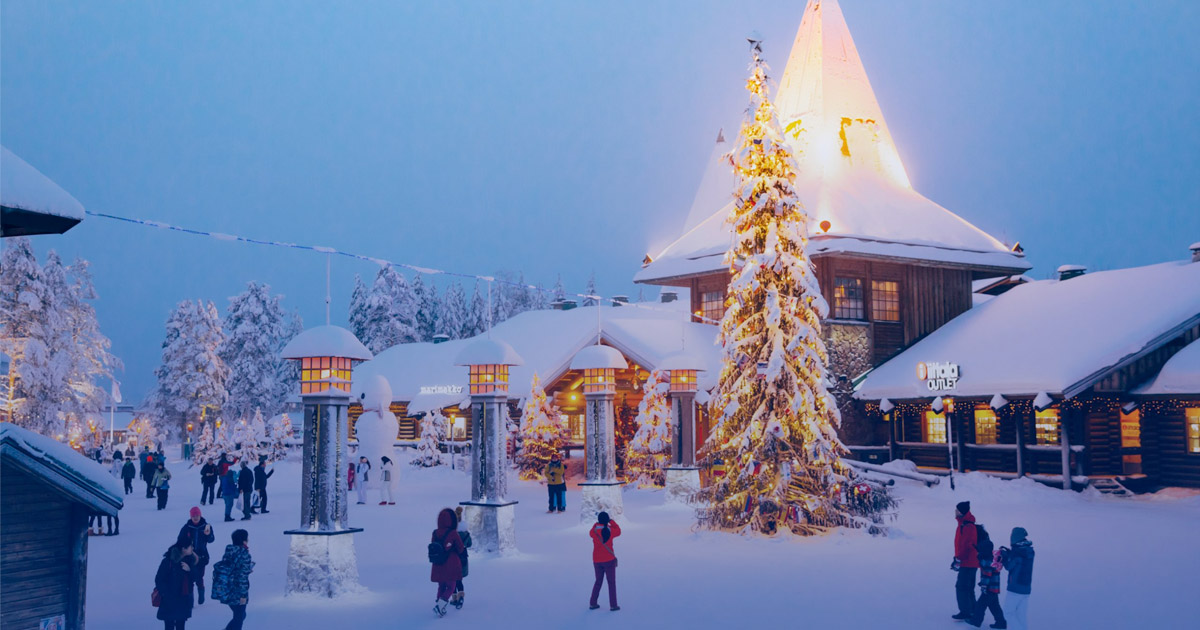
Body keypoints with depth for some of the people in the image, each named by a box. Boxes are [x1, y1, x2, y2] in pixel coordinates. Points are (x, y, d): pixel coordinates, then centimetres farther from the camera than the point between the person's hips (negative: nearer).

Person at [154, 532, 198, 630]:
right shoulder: (168, 561, -16)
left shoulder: (189, 559, 1)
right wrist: (167, 596, -17)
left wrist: (190, 569, -15)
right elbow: (159, 580, -13)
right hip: (169, 603, -5)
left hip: (184, 601, 5)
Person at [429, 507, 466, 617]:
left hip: (438, 567, 4)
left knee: (441, 586, 20)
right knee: (450, 587, 7)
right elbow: (461, 549, -7)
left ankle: (438, 603, 11)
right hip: (451, 566, -4)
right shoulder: (453, 534, -18)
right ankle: (441, 604, -10)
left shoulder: (435, 534, -6)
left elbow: (432, 549, 5)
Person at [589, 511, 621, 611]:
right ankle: (613, 605, 7)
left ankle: (593, 603, 18)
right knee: (612, 582, 8)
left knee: (598, 581, 18)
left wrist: (598, 522, 20)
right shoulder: (610, 531, -12)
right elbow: (618, 530, 8)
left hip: (597, 561, 2)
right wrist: (610, 521, 12)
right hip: (609, 560, -2)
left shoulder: (593, 532, -9)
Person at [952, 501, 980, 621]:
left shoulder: (967, 527, -21)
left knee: (961, 587, -6)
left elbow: (965, 545, -24)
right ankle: (972, 611, 23)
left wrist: (958, 560, -21)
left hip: (967, 563, -10)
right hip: (971, 563, 10)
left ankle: (965, 613, -1)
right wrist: (957, 559, 21)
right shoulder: (964, 524, 12)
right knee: (968, 588, 16)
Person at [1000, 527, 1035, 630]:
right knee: (1021, 615, 11)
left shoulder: (1017, 551, -16)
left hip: (1015, 588, -7)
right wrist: (1008, 553, 14)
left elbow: (1009, 566, -9)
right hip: (1026, 588, 7)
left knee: (1008, 612, 2)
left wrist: (1004, 556, 5)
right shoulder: (1029, 550, 7)